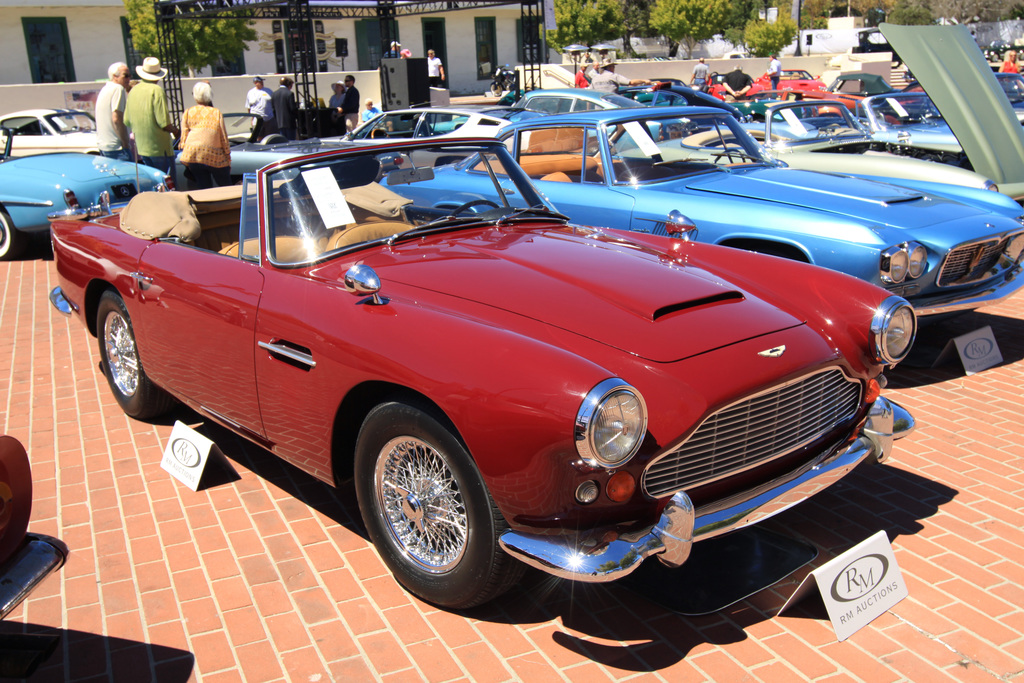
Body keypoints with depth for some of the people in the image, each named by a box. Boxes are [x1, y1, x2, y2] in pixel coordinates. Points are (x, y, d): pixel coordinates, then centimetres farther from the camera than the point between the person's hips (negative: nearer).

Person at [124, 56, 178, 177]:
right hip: (159, 147, -7)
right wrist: (174, 130, 1)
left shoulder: (133, 91, 9)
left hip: (141, 147, 7)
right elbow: (164, 122, -19)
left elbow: (127, 121, 12)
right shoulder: (157, 91, -14)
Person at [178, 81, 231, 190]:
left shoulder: (187, 113, 7)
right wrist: (228, 161, 8)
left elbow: (184, 137, 6)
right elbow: (224, 140, 0)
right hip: (215, 157, -2)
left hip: (193, 156, 3)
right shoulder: (216, 113, 1)